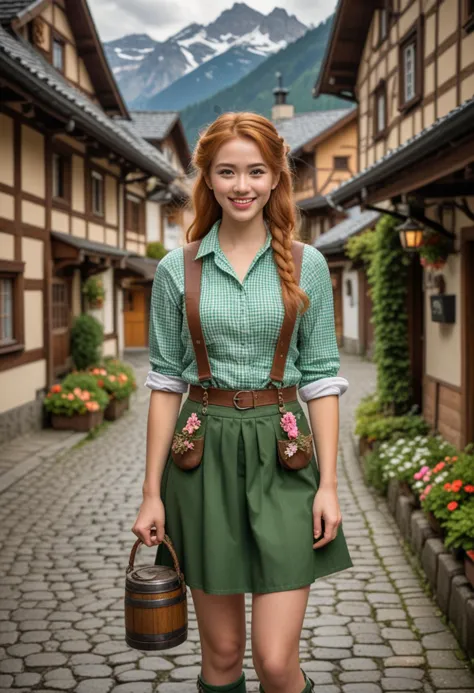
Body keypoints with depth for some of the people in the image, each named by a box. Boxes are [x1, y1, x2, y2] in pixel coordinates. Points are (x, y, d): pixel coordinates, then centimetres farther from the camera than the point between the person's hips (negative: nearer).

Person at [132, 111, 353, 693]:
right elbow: (166, 381, 4)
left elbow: (322, 377, 3)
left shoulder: (307, 266, 2)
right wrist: (152, 492, 2)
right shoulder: (177, 269, 2)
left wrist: (328, 483, -4)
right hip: (203, 456, 1)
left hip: (283, 457, 0)